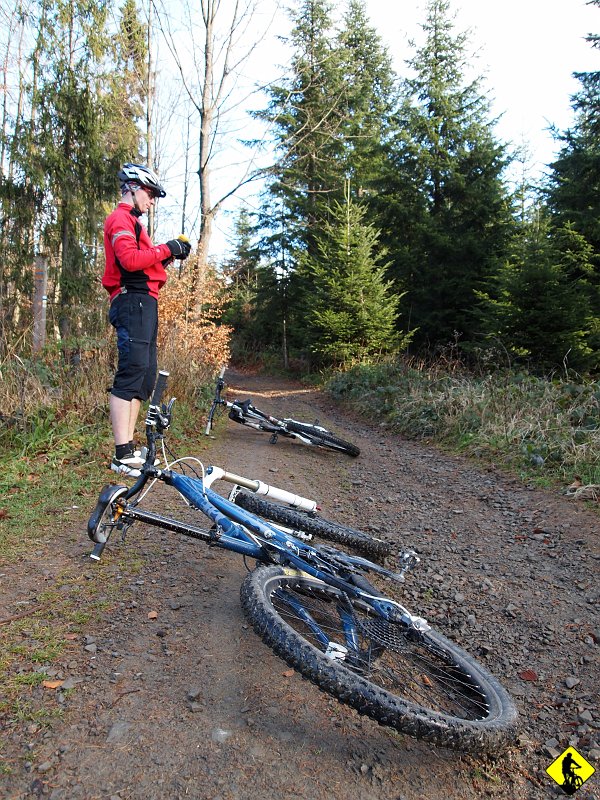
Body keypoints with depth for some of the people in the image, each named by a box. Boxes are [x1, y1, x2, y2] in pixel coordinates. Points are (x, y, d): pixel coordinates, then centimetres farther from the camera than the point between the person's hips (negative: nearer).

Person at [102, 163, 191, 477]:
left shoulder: (130, 221, 31)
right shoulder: (121, 218, -2)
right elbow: (130, 259, -19)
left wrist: (169, 255, 8)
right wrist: (166, 249, -9)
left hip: (143, 304, 11)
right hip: (133, 301, -11)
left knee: (145, 376, 7)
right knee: (132, 371, -18)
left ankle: (128, 450, 10)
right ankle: (122, 454, -20)